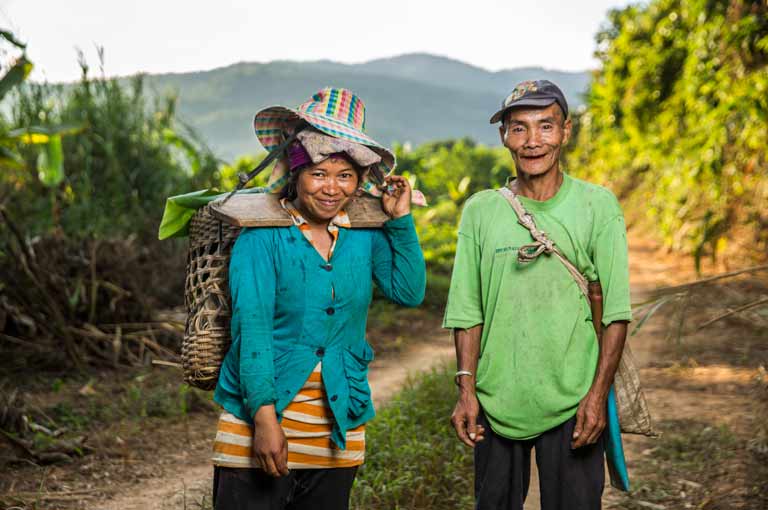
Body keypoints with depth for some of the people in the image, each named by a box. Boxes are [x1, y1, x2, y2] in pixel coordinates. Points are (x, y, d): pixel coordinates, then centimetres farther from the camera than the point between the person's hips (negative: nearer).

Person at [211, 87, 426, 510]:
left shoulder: (364, 233, 5)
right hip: (260, 412, -4)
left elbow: (409, 292, 2)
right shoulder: (262, 235, -9)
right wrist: (264, 415, -20)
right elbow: (251, 325, -14)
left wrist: (401, 221, -3)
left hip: (337, 423, 4)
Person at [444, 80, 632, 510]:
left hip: (572, 405, -2)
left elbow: (616, 312, -3)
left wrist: (598, 395, -9)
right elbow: (467, 312, 6)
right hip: (496, 402, 2)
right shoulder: (480, 211, 4)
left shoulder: (598, 206, -1)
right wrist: (466, 389, -2)